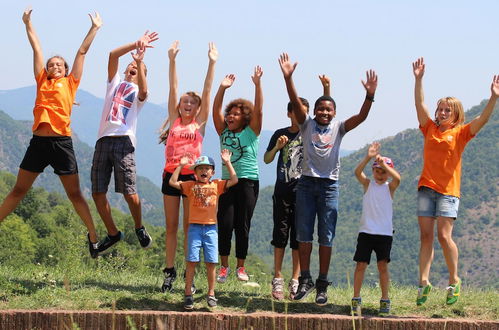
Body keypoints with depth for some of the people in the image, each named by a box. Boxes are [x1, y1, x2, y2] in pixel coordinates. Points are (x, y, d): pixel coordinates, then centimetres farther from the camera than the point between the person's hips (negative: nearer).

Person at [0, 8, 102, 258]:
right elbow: (36, 48, 19)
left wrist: (95, 28, 19)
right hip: (39, 141, 2)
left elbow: (82, 51, 14)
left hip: (62, 142, -2)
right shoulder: (42, 81, 15)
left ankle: (93, 235, 10)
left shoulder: (70, 83, 10)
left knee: (74, 193, 2)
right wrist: (28, 24, 24)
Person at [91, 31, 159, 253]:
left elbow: (143, 91, -13)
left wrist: (140, 62, -15)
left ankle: (139, 228, 13)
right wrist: (136, 44, 4)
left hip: (124, 141, -4)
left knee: (129, 193, -12)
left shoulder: (139, 91, 14)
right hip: (103, 141, 4)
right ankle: (112, 233, 17)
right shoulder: (115, 83, 23)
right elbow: (113, 55, 10)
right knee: (98, 193, 1)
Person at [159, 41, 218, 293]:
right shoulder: (174, 121, 8)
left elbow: (207, 92, 1)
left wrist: (212, 64, -3)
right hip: (171, 175, 2)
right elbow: (173, 89, 4)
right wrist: (172, 60, 0)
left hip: (192, 175, -2)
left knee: (190, 226, 2)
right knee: (171, 226, 6)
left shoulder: (200, 123, 5)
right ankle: (169, 272, 9)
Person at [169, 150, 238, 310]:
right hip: (194, 227, -1)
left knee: (211, 262, 1)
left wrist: (227, 163, -2)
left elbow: (234, 180, 1)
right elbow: (173, 182, -1)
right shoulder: (191, 185, 7)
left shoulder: (216, 185, 9)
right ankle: (188, 294, 2)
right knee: (191, 261, -3)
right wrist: (181, 165, -1)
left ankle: (211, 294, 11)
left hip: (211, 228, 1)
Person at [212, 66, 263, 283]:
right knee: (225, 224, -6)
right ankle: (224, 266, 2)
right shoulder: (224, 132, 10)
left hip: (248, 182, -2)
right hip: (227, 181, 2)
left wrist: (257, 84, -17)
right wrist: (222, 88, -11)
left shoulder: (251, 133, 3)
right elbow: (216, 110, 0)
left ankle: (241, 267, 11)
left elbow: (258, 110, -8)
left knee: (242, 225, 1)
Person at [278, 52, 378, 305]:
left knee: (326, 237, 1)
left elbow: (361, 117, -9)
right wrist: (288, 78, -25)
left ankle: (322, 284, 6)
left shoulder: (338, 128, 4)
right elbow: (295, 102, -10)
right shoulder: (307, 124, 3)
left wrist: (370, 95, -26)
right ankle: (305, 280, 10)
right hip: (307, 182, 0)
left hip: (329, 184, 0)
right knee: (303, 234, 1)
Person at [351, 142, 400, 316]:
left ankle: (385, 300, 4)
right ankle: (356, 299, 3)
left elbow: (397, 178, -18)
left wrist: (384, 164, -26)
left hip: (384, 233, -1)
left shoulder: (389, 187, 5)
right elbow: (357, 172, -13)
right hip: (366, 231, 1)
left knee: (383, 265, -3)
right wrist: (368, 157, -27)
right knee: (361, 264, -2)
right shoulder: (368, 184, 7)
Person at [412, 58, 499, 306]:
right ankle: (424, 282, 3)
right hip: (426, 187, 4)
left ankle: (454, 280, 4)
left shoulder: (460, 133, 2)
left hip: (448, 190, -3)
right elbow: (419, 104, 4)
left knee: (444, 235, -11)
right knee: (426, 236, 1)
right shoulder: (430, 129, 10)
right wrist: (418, 79, -4)